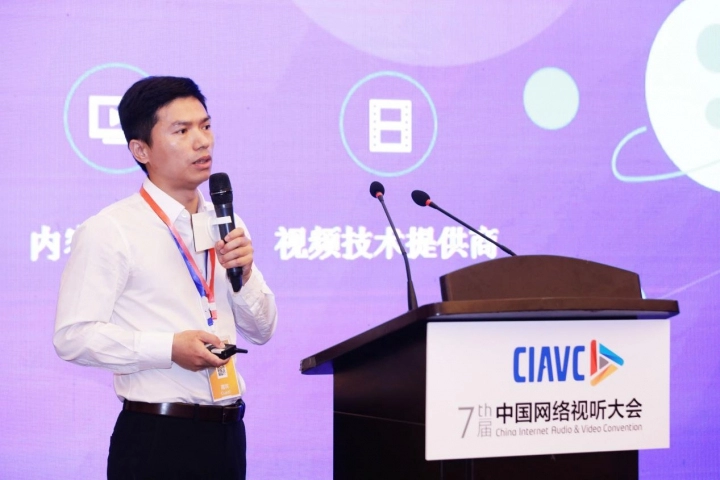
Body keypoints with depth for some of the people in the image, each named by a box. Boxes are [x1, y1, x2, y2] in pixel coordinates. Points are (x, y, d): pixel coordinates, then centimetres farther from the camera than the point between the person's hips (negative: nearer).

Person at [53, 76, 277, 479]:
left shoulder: (225, 225, 12)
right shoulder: (109, 231, -8)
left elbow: (262, 331, 15)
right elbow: (73, 336, -14)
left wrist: (243, 274, -4)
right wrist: (170, 348, -21)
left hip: (226, 433, 6)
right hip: (155, 442, -6)